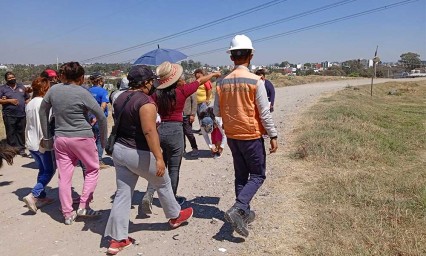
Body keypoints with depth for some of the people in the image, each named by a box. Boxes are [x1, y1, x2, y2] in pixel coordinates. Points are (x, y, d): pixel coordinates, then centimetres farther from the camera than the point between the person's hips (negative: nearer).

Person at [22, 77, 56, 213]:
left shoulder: (29, 104, 10)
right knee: (49, 171, 3)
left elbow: (30, 123, 15)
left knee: (42, 170, 17)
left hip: (31, 142, 8)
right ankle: (33, 195, -8)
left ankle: (41, 197, 20)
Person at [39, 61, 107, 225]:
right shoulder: (82, 93, -12)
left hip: (60, 139, 5)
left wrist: (47, 137, 20)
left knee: (64, 177, 9)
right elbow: (101, 116, -12)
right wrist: (103, 140, 0)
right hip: (82, 138, -4)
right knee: (92, 169, 15)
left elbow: (43, 111, 12)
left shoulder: (53, 90, 2)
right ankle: (83, 206, 10)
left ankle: (68, 214, 17)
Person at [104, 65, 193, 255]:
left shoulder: (120, 98, 7)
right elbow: (149, 131, -27)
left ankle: (117, 239, 14)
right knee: (163, 184, 16)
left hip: (119, 150, 8)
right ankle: (175, 216, 37)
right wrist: (159, 158, -26)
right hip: (139, 153, -7)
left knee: (123, 194, 11)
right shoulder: (146, 102, -20)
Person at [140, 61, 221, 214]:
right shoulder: (182, 91, -8)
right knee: (174, 168, 10)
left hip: (160, 130, 4)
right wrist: (214, 74, 24)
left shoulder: (157, 95, 1)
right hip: (175, 131, -4)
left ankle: (148, 195, 1)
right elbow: (200, 81, 8)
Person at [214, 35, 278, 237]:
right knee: (257, 175, 8)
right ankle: (237, 209, -8)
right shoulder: (255, 81, -15)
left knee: (241, 175, 17)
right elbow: (264, 112, -14)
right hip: (251, 136, -5)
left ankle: (244, 213, 25)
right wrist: (273, 136, -6)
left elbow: (217, 112, 5)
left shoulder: (223, 82, -1)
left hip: (232, 135, 5)